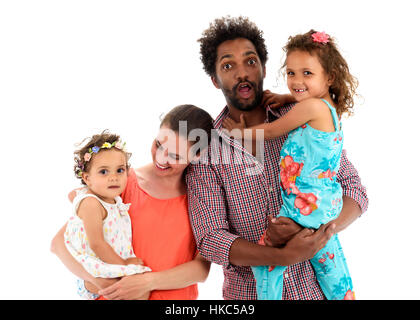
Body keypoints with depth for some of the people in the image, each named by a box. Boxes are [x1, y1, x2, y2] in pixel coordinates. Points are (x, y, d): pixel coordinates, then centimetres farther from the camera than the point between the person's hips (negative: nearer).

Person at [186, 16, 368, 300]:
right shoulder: (204, 148, -9)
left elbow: (354, 191, -4)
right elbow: (210, 237, -14)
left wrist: (309, 232, -22)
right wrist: (285, 257, -27)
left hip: (316, 285, 1)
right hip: (248, 292, 0)